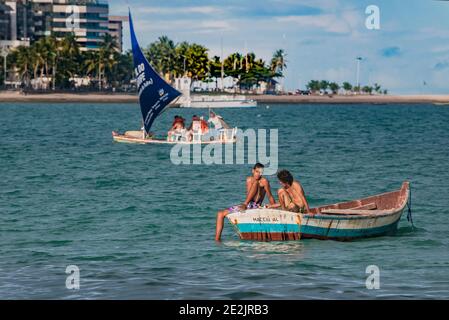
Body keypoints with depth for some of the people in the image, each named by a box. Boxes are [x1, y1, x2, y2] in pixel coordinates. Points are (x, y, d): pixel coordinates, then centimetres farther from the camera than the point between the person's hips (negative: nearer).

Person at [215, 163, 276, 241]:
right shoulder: (249, 180, 15)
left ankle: (245, 204, -26)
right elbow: (248, 196, 8)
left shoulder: (264, 181, -1)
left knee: (256, 183, -22)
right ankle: (217, 239, -10)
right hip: (247, 206, 6)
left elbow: (270, 197, -3)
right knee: (220, 214, -1)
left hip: (255, 207, -6)